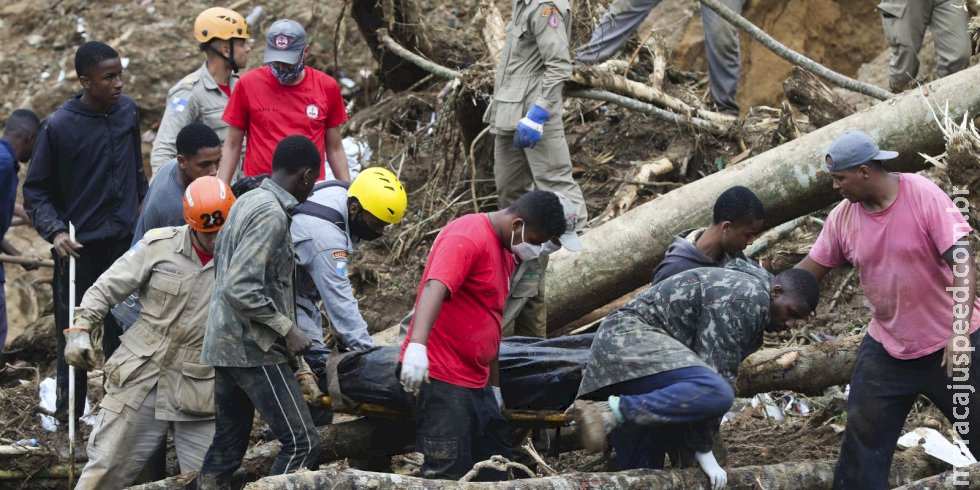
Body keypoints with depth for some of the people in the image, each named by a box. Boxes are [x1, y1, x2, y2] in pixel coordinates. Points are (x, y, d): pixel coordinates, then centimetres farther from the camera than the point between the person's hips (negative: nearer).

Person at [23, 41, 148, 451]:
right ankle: (68, 410, 10)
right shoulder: (58, 127, -11)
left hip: (125, 241, 4)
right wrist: (55, 231, -17)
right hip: (80, 247, -4)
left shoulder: (127, 112, 2)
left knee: (122, 328, 7)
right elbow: (35, 190, -5)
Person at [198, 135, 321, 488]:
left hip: (227, 343, 10)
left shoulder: (247, 201, 11)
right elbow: (241, 289, -25)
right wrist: (287, 329, -17)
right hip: (254, 349, -10)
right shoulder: (272, 214, -17)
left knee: (227, 445, 11)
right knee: (302, 443, -8)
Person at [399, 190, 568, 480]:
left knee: (496, 468, 13)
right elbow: (434, 288, -31)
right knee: (448, 474, -11)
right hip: (442, 380, -10)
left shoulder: (505, 252, 16)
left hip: (476, 381, 10)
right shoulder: (467, 238, -15)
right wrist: (416, 346, -46)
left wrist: (494, 384, 26)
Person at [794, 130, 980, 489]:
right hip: (886, 348, 4)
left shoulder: (925, 197, -19)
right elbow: (809, 271, 5)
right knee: (863, 437, 7)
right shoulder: (842, 217, -5)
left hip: (947, 343, -4)